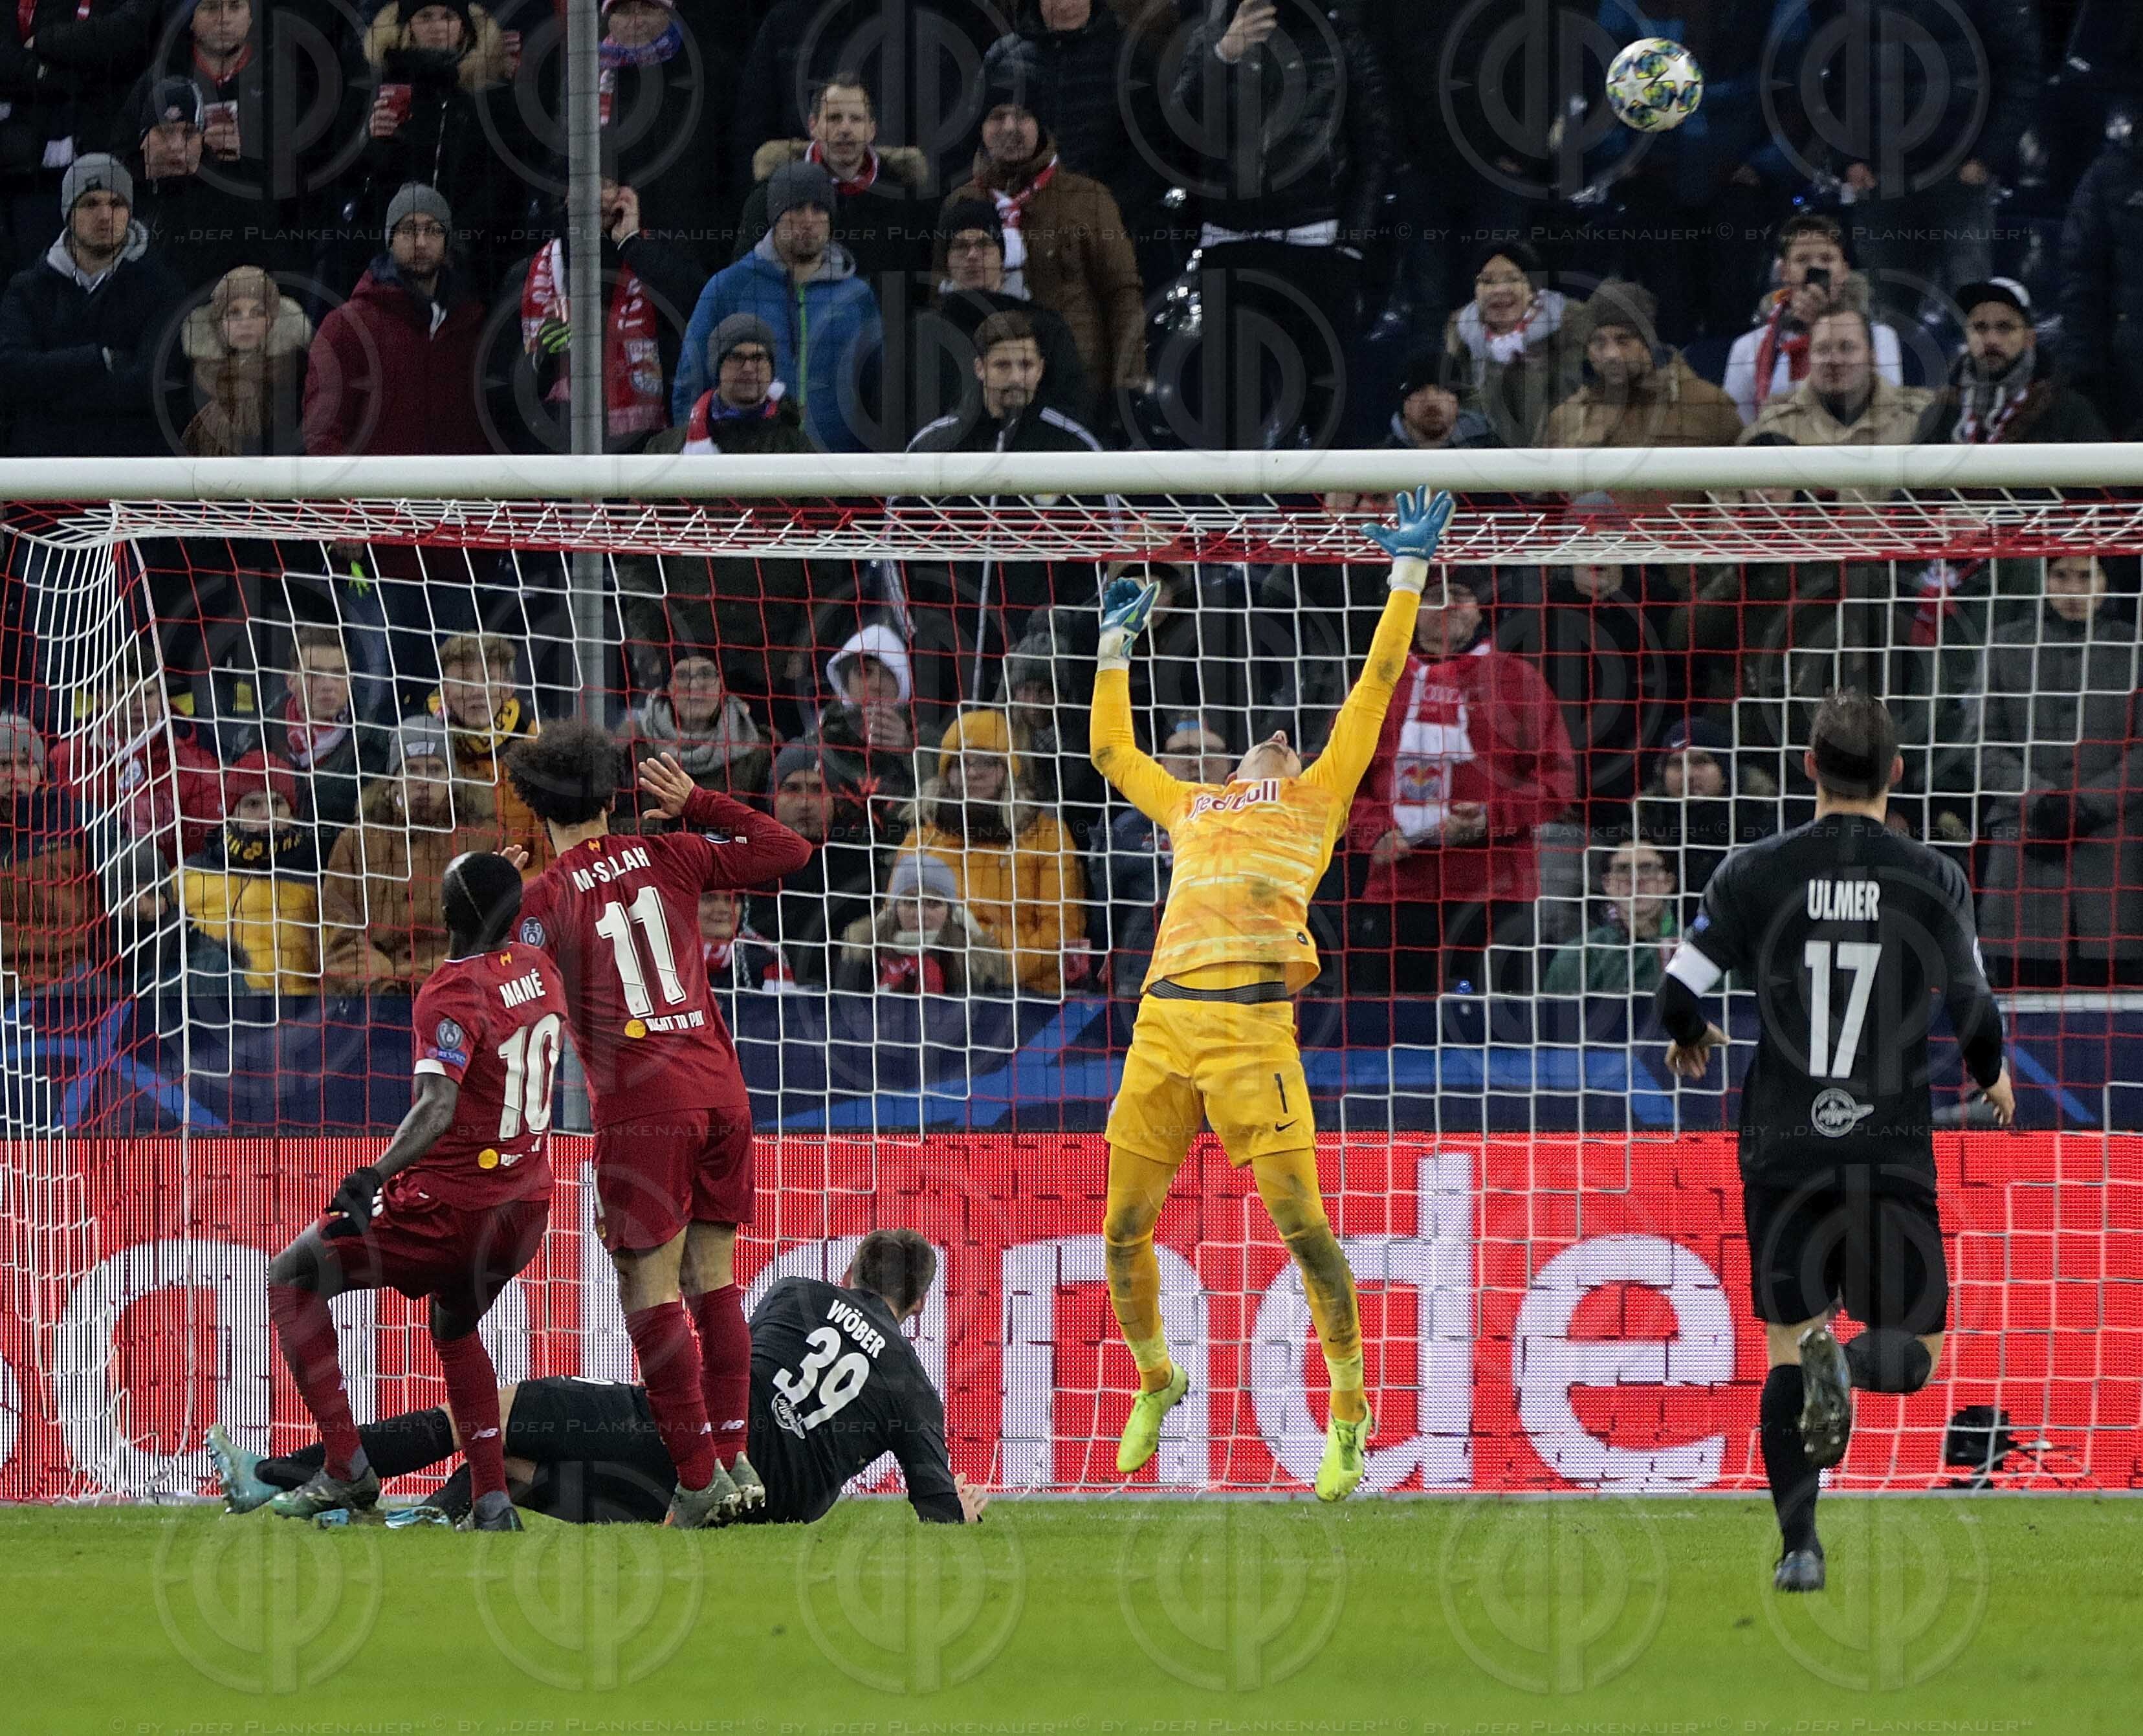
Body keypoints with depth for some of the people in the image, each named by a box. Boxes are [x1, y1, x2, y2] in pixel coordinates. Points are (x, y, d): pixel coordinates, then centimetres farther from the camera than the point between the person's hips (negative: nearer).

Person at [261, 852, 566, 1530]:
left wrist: (375, 1176, -40)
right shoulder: (538, 970, 5)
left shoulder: (451, 993, -18)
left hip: (451, 1204, -8)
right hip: (529, 1207, 8)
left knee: (290, 1281, 6)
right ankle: (493, 1501, 21)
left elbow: (439, 1106, -31)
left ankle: (346, 1467, -2)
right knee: (455, 1326, 33)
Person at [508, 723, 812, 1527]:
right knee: (712, 1279, 13)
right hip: (721, 1092, 5)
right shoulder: (669, 858, 9)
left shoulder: (547, 897, -2)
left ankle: (700, 1478, -7)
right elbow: (790, 852, 19)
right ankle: (736, 1460, 9)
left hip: (642, 1106, -5)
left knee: (652, 1291, -1)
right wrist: (696, 804, 20)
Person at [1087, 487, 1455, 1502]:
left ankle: (1349, 1416, -2)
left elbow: (1375, 689, 19)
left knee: (1300, 1223, -11)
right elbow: (1112, 751, 44)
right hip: (1162, 1020, 5)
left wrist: (1408, 578, 19)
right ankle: (1154, 1382, 28)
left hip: (1251, 1022, -5)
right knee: (1124, 1231, 5)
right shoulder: (1190, 807, 31)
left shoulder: (1316, 796, 20)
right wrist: (1116, 643, 48)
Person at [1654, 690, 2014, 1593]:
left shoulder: (1758, 873, -1)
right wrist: (1991, 1079, 17)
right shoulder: (1932, 879, -3)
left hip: (1783, 1148, 1)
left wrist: (1691, 1039, 22)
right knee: (1915, 1351, 8)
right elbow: (1974, 1012, -5)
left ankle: (1798, 1545, -2)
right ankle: (1845, 1363, -28)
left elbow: (1676, 994, -2)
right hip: (1891, 1148, -1)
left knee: (1786, 1347, 9)